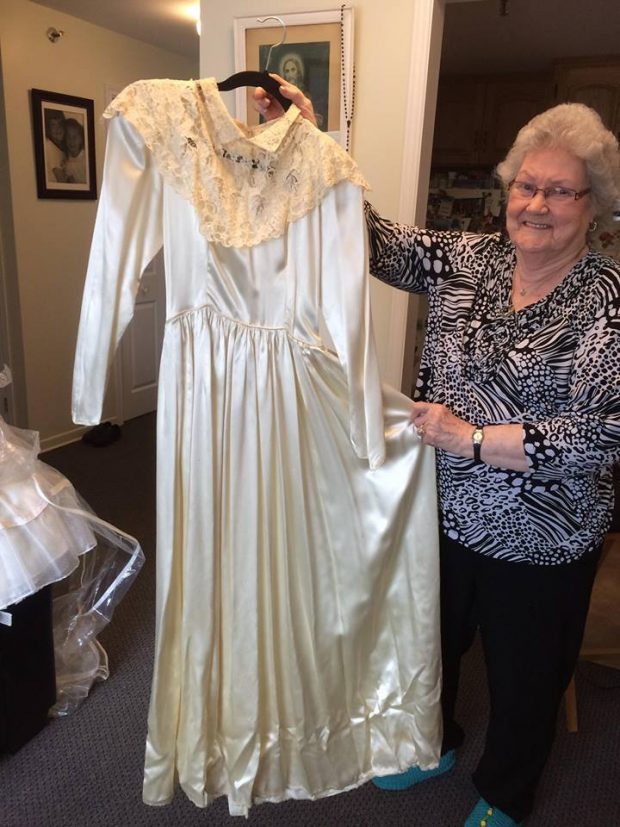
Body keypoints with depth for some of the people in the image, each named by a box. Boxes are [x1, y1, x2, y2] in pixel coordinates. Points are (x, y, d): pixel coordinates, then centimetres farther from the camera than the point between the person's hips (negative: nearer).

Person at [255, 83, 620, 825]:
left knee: (523, 676, 19)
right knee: (430, 642, 25)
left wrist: (472, 438, -24)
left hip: (538, 541, -3)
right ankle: (434, 743, 57)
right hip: (444, 513, 4)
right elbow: (374, 238, -9)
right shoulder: (467, 260, -3)